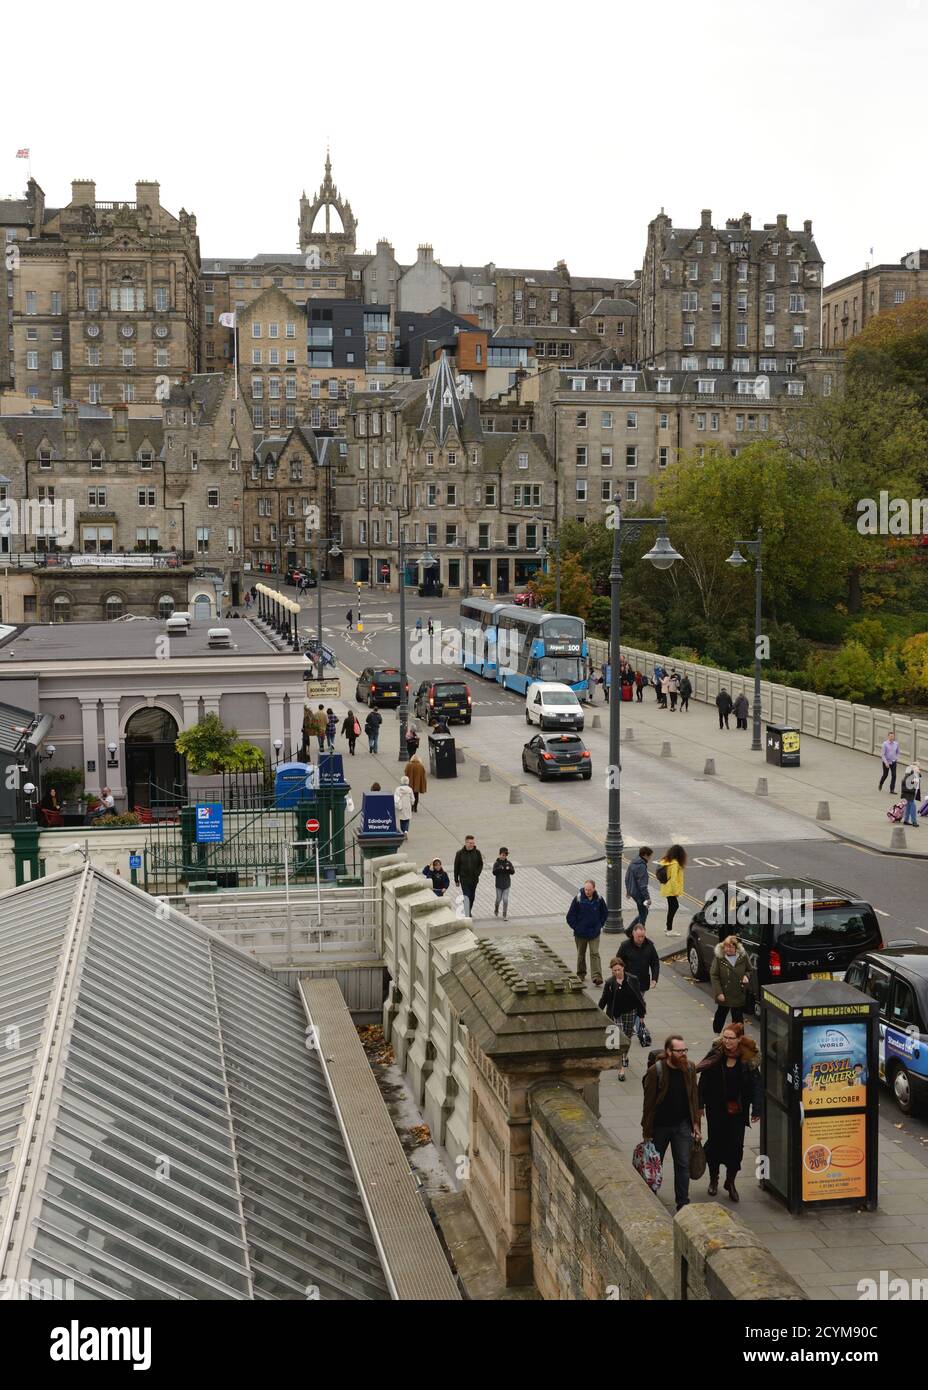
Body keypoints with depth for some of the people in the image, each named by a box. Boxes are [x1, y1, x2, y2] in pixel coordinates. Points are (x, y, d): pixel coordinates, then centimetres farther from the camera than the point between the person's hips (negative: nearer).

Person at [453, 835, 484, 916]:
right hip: (464, 879, -3)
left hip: (474, 879, 3)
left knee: (472, 897, 16)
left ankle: (469, 912, 35)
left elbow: (481, 864, 7)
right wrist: (456, 880, 1)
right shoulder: (460, 853, -7)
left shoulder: (477, 853, -1)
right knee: (467, 897, -12)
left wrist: (477, 874, -9)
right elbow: (456, 867, 0)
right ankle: (467, 915, -12)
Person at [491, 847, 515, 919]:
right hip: (499, 884, -1)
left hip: (506, 884, 1)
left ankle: (504, 915, 4)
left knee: (505, 900, -3)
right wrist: (499, 868, -31)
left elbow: (513, 872, -4)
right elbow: (494, 872, -15)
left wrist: (509, 869, -24)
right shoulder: (496, 863, -6)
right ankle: (496, 911, 36)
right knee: (498, 899, 8)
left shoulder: (508, 863, 1)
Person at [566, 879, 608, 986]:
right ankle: (581, 974, 31)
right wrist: (575, 927, -5)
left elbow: (605, 913, 13)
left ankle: (597, 976, -14)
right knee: (581, 954, 14)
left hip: (594, 933, 0)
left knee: (595, 953, -9)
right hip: (580, 933, 0)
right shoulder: (578, 899, -13)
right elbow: (570, 916, -4)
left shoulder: (599, 899, -6)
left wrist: (600, 925, 7)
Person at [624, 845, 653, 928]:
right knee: (643, 915, 4)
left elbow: (627, 878, 18)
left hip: (633, 892, 9)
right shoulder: (641, 866, -22)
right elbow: (642, 885, -23)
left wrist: (628, 890, 28)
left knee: (643, 913, 19)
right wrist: (647, 898, -20)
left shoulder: (632, 862, 7)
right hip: (639, 893, -9)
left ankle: (630, 929, 19)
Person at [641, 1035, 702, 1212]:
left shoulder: (689, 1068, -5)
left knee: (683, 1165, 3)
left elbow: (694, 1097, 5)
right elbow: (648, 1102, -13)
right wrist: (647, 1131, -11)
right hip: (660, 1126, -2)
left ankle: (683, 1204, 12)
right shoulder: (655, 1071, -18)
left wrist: (696, 1123, 2)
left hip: (682, 1125, 2)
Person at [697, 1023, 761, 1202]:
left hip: (738, 1110, 0)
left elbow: (755, 1084, -7)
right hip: (716, 1108, 1)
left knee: (736, 1146, 3)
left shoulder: (748, 1059, -10)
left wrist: (756, 1109, -10)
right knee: (715, 1142, 11)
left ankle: (730, 1183, 22)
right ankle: (713, 1179, 31)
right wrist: (700, 1105, -3)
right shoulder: (715, 1054, -9)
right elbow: (704, 1080, -3)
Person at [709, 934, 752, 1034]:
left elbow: (749, 970, 11)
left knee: (738, 1017, 9)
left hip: (739, 995, 1)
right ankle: (716, 1033, 35)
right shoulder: (719, 957, -13)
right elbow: (713, 975, -10)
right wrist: (718, 992, -14)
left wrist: (747, 976, -12)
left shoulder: (743, 956, -6)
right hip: (724, 994, -1)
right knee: (721, 1014, 16)